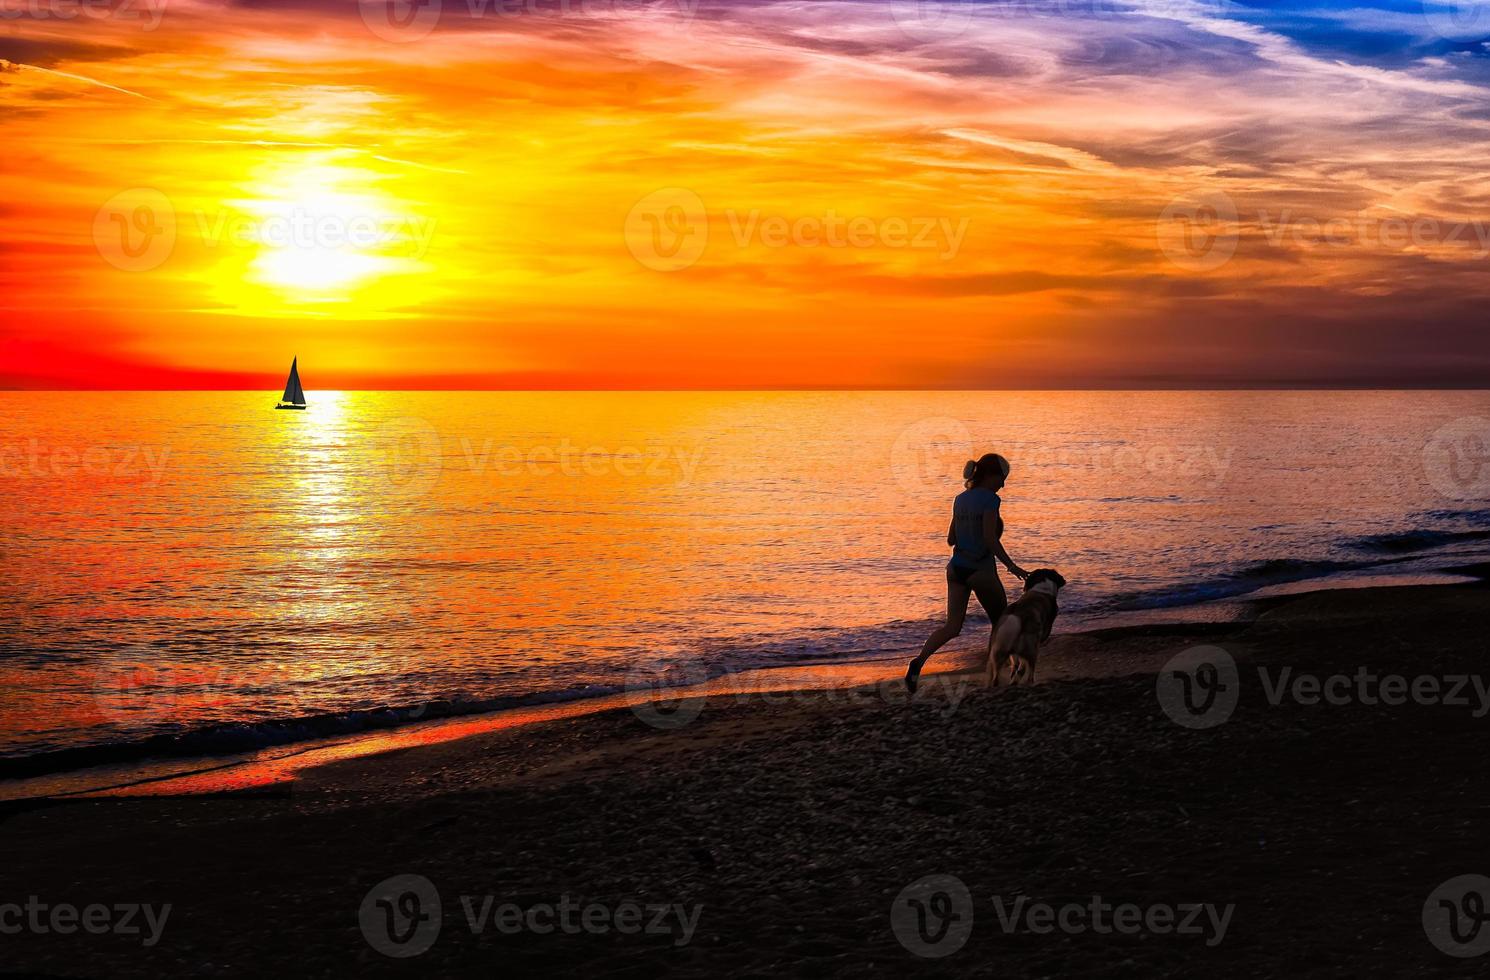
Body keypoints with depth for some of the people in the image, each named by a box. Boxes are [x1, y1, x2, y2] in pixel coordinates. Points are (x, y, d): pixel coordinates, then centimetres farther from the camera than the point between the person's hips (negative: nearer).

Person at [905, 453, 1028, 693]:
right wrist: (1011, 565, -12)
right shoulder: (990, 499, -13)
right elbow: (990, 539, -19)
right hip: (981, 570, -6)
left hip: (957, 567, 6)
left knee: (952, 627, 5)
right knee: (1001, 624, 14)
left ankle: (920, 660, -18)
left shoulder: (960, 499, 9)